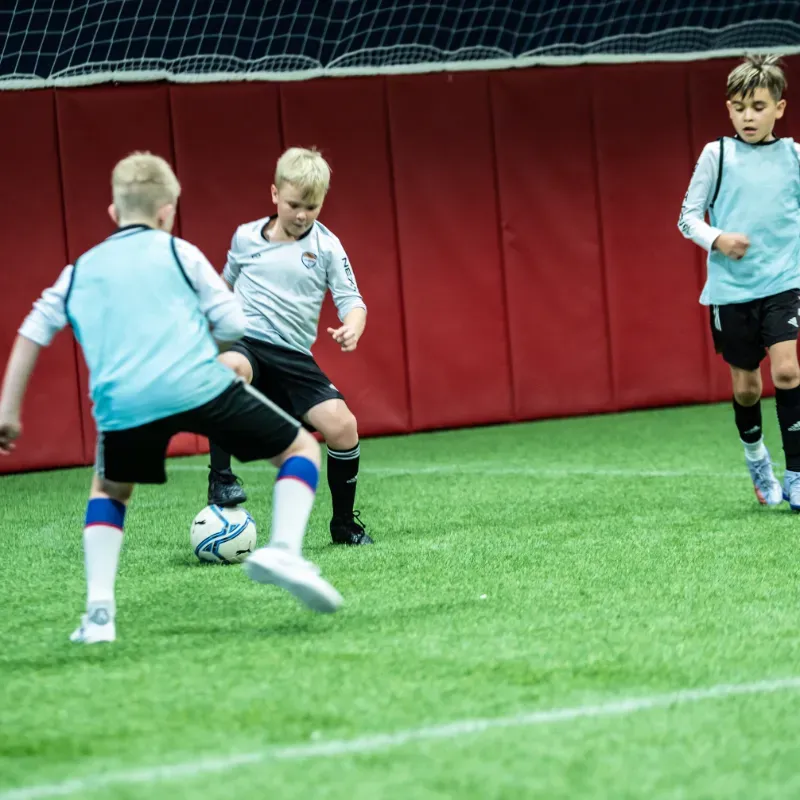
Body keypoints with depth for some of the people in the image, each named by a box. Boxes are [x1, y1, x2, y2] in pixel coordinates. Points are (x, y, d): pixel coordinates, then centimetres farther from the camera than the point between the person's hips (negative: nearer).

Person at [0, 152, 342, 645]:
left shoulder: (80, 271, 24)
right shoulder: (178, 253, 15)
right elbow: (233, 326, 9)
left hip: (123, 404, 3)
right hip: (200, 386, -3)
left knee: (109, 491, 31)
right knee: (301, 450, 13)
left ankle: (99, 611, 13)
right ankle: (283, 548, -13)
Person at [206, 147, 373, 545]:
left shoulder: (326, 246, 2)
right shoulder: (246, 237, 5)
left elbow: (350, 299, -2)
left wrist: (352, 328, -23)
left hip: (293, 356, 1)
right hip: (243, 341, -1)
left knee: (342, 425, -13)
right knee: (230, 368, -39)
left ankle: (345, 523, 11)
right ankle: (220, 478, -32)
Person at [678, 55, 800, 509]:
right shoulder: (717, 155, 0)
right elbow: (689, 217, 2)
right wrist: (716, 238, -16)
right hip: (731, 286, 0)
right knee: (746, 385, 7)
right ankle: (756, 456, 36)